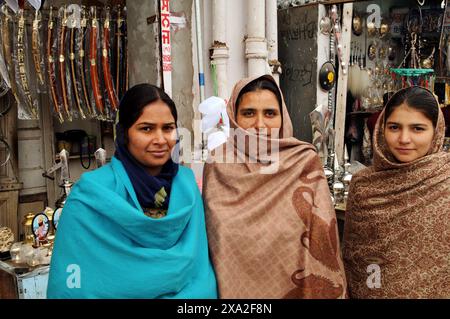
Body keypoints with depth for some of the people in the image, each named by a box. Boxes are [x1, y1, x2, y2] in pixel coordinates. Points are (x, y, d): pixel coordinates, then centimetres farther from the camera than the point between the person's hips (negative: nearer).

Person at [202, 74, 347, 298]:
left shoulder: (305, 161, -12)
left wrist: (322, 292, -10)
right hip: (232, 286, 1)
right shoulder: (218, 163, -7)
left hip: (291, 286, -1)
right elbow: (210, 235, 1)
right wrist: (209, 288, 3)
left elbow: (322, 237, -10)